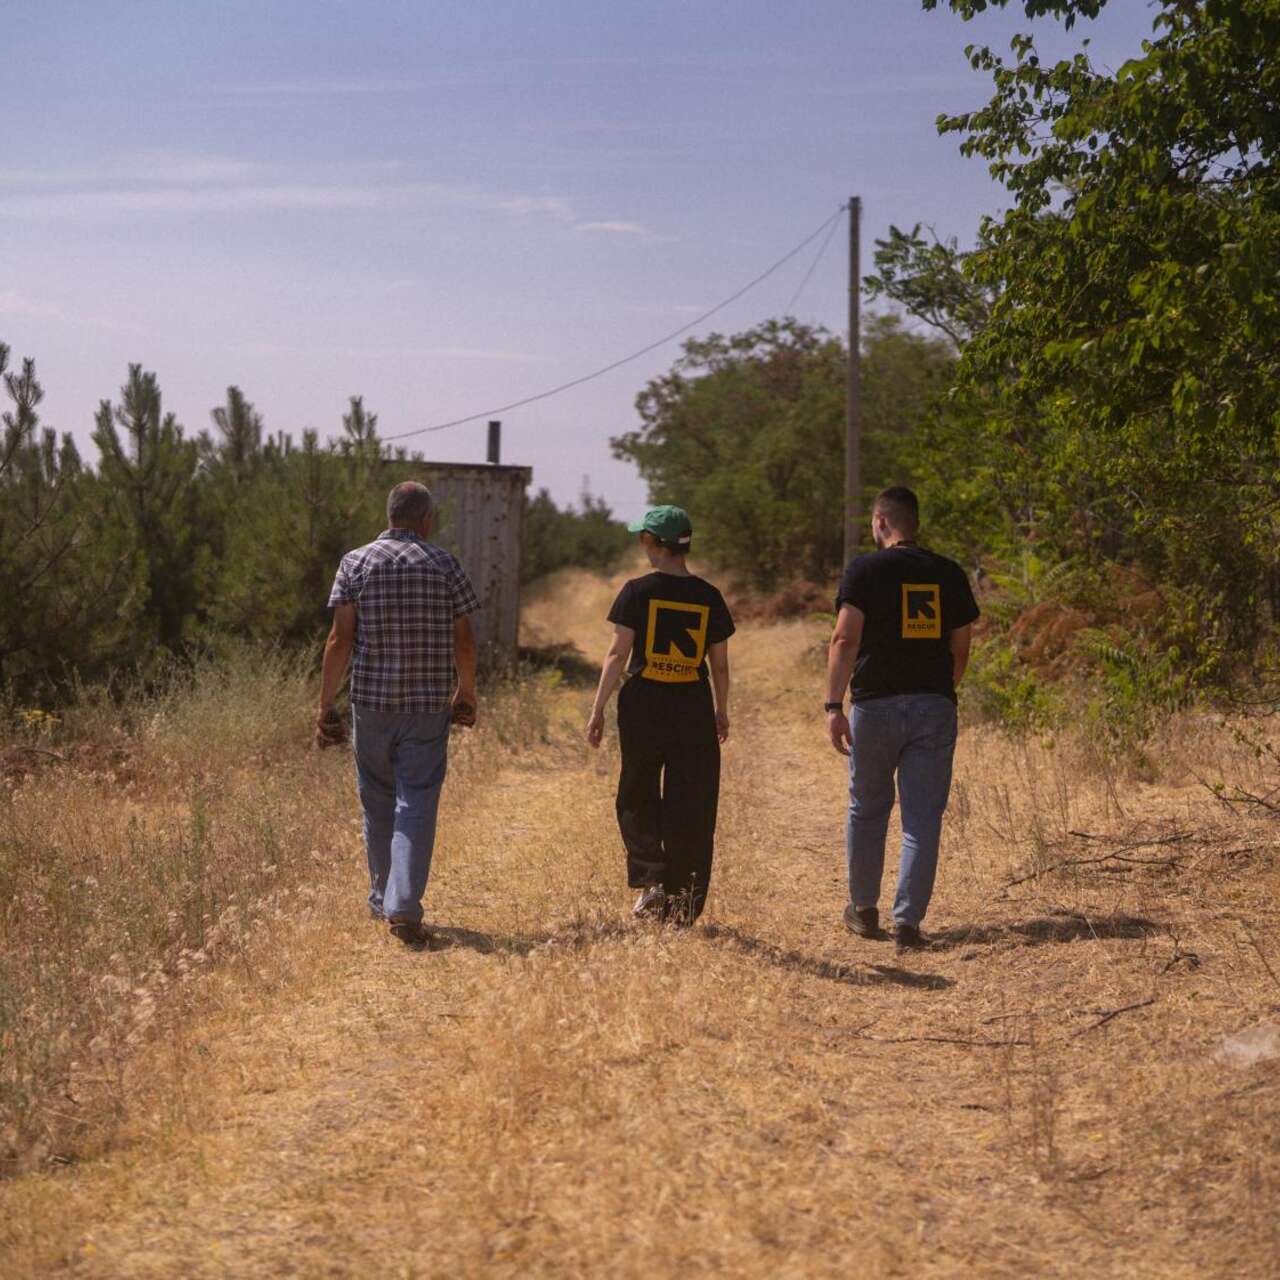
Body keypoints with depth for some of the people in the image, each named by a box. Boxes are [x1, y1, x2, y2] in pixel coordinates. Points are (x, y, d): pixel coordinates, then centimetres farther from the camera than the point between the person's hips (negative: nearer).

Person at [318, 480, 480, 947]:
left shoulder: (356, 563, 1)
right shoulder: (444, 565, 0)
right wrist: (467, 694, 17)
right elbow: (463, 640, 1)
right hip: (429, 705, -1)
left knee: (378, 804, 15)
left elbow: (340, 638, -5)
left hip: (371, 701, 1)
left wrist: (325, 702, 0)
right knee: (416, 805, -2)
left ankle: (382, 899, 29)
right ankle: (404, 907, -14)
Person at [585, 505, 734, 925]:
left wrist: (598, 709, -1)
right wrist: (721, 712, 21)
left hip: (644, 705, -2)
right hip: (694, 709, 2)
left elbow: (618, 655, -7)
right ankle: (683, 901, 8)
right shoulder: (709, 596, 3)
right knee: (690, 807, 7)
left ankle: (651, 879, -2)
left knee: (637, 798, 13)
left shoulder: (638, 592, -6)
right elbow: (720, 665, 7)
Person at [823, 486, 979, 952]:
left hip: (877, 704, -2)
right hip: (935, 706, 2)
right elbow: (960, 648, 10)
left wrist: (833, 706, -15)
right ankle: (908, 920, -3)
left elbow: (845, 640, -13)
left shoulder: (864, 569, -4)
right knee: (923, 818, 3)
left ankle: (864, 910, 26)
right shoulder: (949, 573, 7)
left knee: (867, 811, 15)